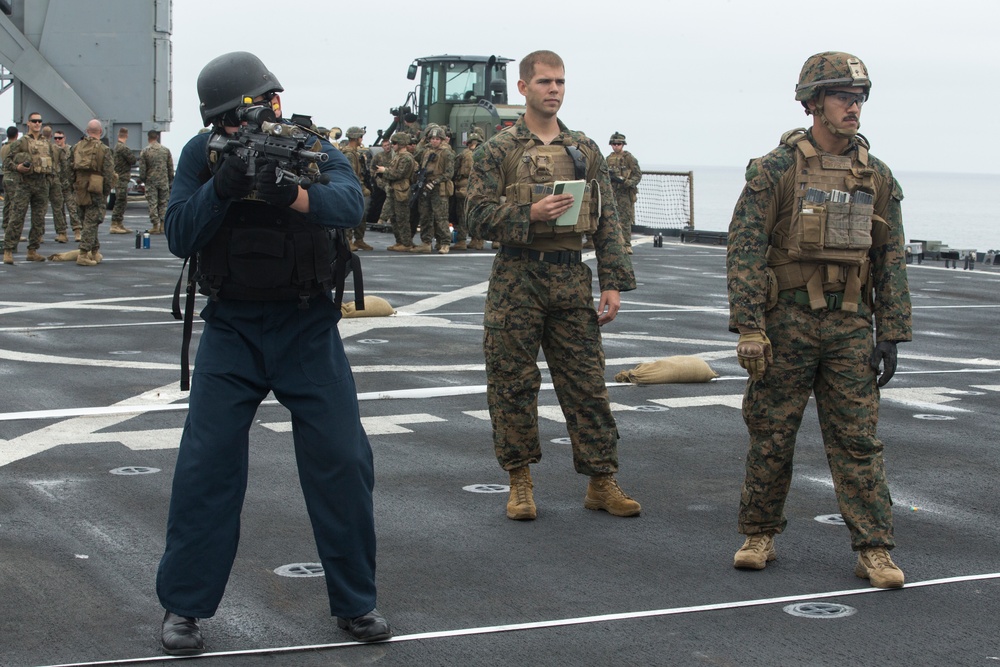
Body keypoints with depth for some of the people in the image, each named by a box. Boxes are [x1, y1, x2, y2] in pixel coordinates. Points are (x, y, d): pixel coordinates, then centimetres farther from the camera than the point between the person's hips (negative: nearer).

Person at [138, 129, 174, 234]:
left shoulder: (144, 151, -5)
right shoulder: (166, 150, 4)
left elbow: (142, 169, -4)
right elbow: (170, 167, 8)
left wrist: (142, 179, 8)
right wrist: (170, 180, 16)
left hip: (151, 181, -2)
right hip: (164, 181, 2)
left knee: (153, 204, 1)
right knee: (163, 203, 8)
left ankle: (155, 226, -1)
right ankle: (163, 225, 5)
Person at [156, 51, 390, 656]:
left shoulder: (310, 145, -5)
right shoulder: (202, 154, -2)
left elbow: (350, 202, -24)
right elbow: (179, 237, -10)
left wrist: (289, 194, -43)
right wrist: (221, 188, -26)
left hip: (308, 329, 0)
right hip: (232, 329, 0)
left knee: (342, 460, 0)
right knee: (206, 464, -5)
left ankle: (355, 601, 15)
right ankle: (183, 606, 8)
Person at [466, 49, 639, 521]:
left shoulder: (585, 151, 10)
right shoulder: (497, 151, 0)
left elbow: (607, 222, 8)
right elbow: (478, 216, -5)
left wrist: (613, 283, 0)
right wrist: (529, 213, -20)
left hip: (572, 280, 3)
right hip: (516, 281, -3)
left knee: (587, 383, 3)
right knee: (513, 384, 2)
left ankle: (601, 482, 10)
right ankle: (520, 482, 14)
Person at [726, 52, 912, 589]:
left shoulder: (877, 177, 7)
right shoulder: (775, 170, -5)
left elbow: (891, 261, 10)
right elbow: (745, 252, -9)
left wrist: (890, 336, 5)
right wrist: (748, 328, -15)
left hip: (851, 324, 3)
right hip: (786, 322, -3)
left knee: (857, 440, 2)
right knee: (770, 437, 6)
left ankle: (874, 550, 5)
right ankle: (759, 535, 20)